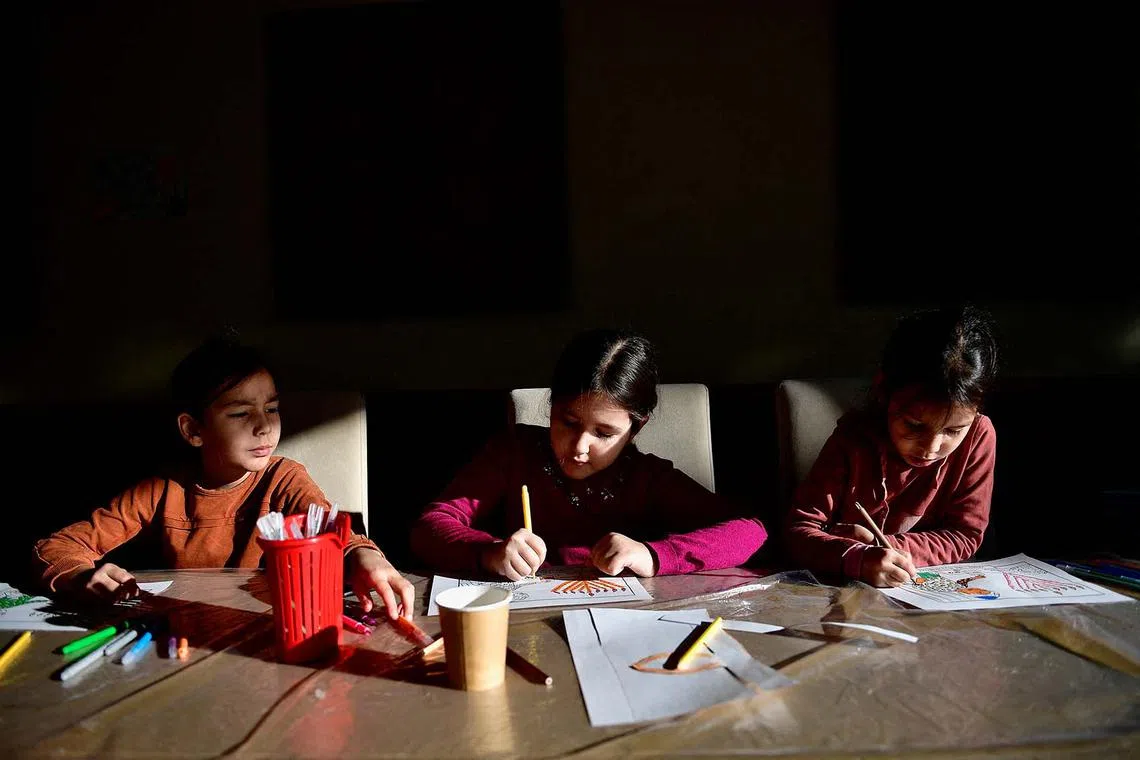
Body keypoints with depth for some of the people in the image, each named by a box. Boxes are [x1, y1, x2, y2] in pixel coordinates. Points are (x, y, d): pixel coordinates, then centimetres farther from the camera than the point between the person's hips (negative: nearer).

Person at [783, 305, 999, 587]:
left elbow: (965, 536, -7)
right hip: (845, 589, -1)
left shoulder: (977, 435, -11)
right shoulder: (855, 436, -15)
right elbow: (799, 530, -17)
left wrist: (883, 546, -20)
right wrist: (858, 558, -36)